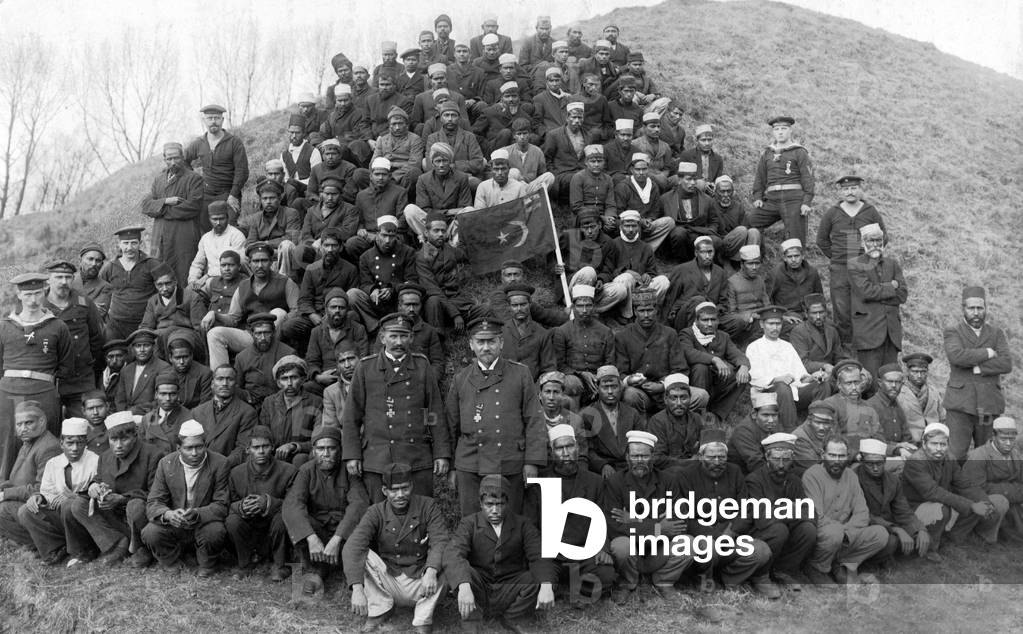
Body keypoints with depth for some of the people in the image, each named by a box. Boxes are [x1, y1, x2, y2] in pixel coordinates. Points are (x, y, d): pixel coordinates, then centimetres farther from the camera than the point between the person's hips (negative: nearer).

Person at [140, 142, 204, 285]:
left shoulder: (194, 179, -1)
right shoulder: (158, 179, 18)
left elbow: (193, 207, -13)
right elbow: (144, 204, 8)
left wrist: (162, 211, -6)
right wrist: (164, 202, -11)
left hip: (184, 240, -5)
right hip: (161, 239, 5)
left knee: (183, 279, -6)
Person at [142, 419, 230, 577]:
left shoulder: (219, 463, -11)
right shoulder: (166, 463, -4)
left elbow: (221, 505, -12)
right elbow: (153, 503, -7)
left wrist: (197, 514, -33)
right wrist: (168, 514, -31)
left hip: (204, 522, -2)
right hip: (173, 524, 2)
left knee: (215, 532, -34)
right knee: (150, 533, -26)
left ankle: (207, 565, 1)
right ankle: (173, 565, 7)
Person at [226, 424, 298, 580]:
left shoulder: (288, 471, -10)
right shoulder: (236, 473, -3)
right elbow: (229, 506, 1)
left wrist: (269, 502, -29)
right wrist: (241, 506, -24)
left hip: (273, 529, -2)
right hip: (250, 530, 2)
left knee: (282, 517, -33)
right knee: (232, 521, -27)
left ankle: (280, 566, -7)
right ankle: (245, 565, 0)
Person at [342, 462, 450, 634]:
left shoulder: (428, 506, -6)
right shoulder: (376, 513, -7)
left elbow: (441, 542, -19)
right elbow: (352, 547, -22)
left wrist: (431, 571, -41)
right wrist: (357, 588, -38)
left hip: (421, 584, 0)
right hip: (388, 584, 0)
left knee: (447, 555, -28)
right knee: (359, 556, -21)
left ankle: (423, 619, -16)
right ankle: (381, 608, -6)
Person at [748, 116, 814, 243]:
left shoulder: (800, 152, 5)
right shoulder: (767, 154, 17)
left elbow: (808, 178, -1)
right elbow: (760, 177, 21)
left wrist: (807, 202, -11)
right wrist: (757, 197, 7)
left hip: (794, 200, -4)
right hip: (772, 200, 4)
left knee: (795, 239, -5)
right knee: (748, 222, -12)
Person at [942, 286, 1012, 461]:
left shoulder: (997, 333, 12)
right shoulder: (952, 332, 4)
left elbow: (1006, 364, -4)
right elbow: (956, 355, -18)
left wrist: (977, 368, -12)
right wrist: (987, 353, -9)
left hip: (989, 405, 3)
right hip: (961, 405, -3)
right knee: (956, 455, -7)